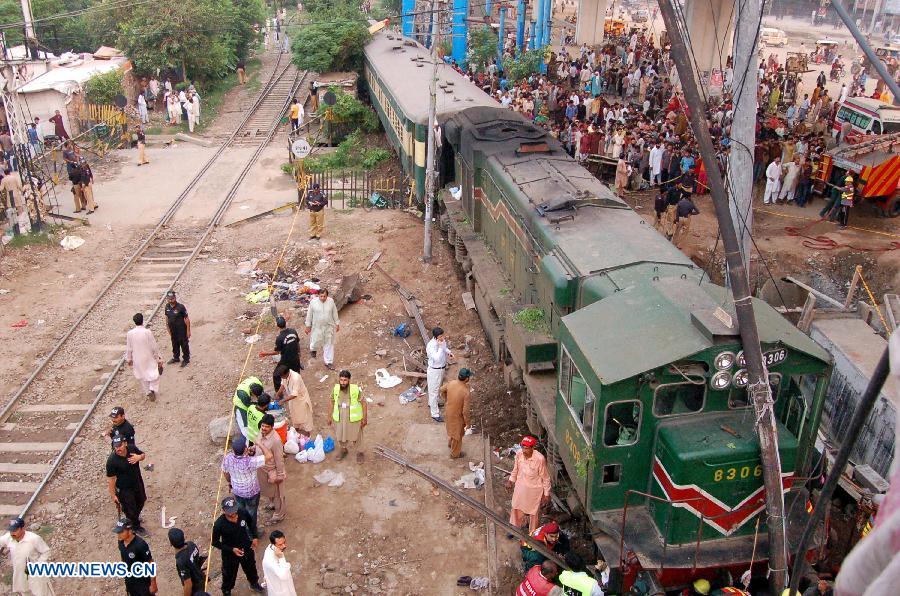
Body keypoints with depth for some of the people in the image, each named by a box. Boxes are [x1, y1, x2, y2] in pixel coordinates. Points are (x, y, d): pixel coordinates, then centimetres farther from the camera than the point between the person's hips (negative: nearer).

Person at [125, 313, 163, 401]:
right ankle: (152, 389, -5)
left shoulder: (129, 334, -12)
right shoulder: (147, 332, -20)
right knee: (154, 374, 14)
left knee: (142, 376, 19)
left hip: (137, 359, 3)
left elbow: (128, 348, -2)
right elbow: (154, 347, -13)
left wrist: (129, 359, 14)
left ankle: (148, 392, 29)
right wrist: (158, 358, -2)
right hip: (149, 357, -3)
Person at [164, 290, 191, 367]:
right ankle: (176, 357, 41)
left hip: (182, 331, -6)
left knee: (184, 345, 8)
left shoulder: (180, 307, -22)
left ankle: (186, 359, 24)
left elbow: (187, 319, -16)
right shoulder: (167, 306, -4)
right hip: (173, 331, 6)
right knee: (175, 345, 22)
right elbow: (167, 317, 11)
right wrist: (168, 327, 14)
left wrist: (188, 331, -14)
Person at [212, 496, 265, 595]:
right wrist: (231, 549, -22)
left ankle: (254, 584, 59)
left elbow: (251, 523, 1)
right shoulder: (219, 524, -33)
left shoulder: (243, 513, -24)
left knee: (251, 568, 28)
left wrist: (255, 537, -6)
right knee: (229, 574, 22)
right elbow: (215, 542, -18)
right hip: (229, 553, -3)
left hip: (246, 548, 3)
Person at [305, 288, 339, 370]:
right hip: (317, 327, -1)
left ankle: (328, 362, 21)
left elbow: (335, 313, 4)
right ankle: (313, 349, 49)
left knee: (329, 344, 8)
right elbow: (309, 315, -3)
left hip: (329, 327, 1)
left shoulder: (331, 301, -8)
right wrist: (308, 326, 2)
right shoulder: (313, 302, -13)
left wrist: (337, 324, 9)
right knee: (316, 342, 11)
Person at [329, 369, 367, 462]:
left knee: (356, 436, 15)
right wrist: (330, 416, 7)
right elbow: (332, 402, 3)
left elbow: (363, 402, -13)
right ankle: (343, 450, 50)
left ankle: (359, 453, 39)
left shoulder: (355, 389, -23)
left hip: (354, 418, -3)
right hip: (339, 418, 3)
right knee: (340, 435, 22)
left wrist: (364, 418, -11)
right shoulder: (335, 389, -14)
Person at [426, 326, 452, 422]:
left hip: (442, 368, 8)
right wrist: (440, 347, -39)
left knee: (438, 387, 28)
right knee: (434, 391, 4)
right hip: (434, 370, -8)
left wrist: (448, 352, -7)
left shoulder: (443, 340, -9)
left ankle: (431, 403, 52)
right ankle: (435, 414, 14)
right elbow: (437, 359, -39)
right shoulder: (431, 346, -32)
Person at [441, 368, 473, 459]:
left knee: (451, 428, 33)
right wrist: (467, 421, -10)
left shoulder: (451, 383, -17)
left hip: (448, 411, 6)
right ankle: (455, 453, 40)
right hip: (457, 415, -6)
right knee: (457, 434, 19)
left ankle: (450, 443, 59)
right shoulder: (465, 392, -35)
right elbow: (465, 410, -27)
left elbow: (442, 390, 5)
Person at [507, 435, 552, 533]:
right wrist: (511, 480, 4)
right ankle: (515, 528, 49)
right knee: (517, 508, 23)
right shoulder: (519, 455, -16)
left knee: (534, 512, 17)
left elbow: (545, 478, -18)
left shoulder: (539, 459, -30)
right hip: (520, 487, 5)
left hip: (534, 490, -4)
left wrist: (546, 494, -12)